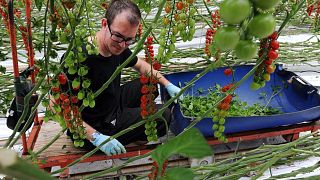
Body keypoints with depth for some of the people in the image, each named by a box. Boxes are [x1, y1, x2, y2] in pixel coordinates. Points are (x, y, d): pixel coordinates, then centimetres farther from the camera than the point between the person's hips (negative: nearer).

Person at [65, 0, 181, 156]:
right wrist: (96, 137, -31)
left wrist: (168, 85, 5)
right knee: (163, 115, -10)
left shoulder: (117, 46, -8)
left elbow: (140, 65, 14)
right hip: (95, 128, -8)